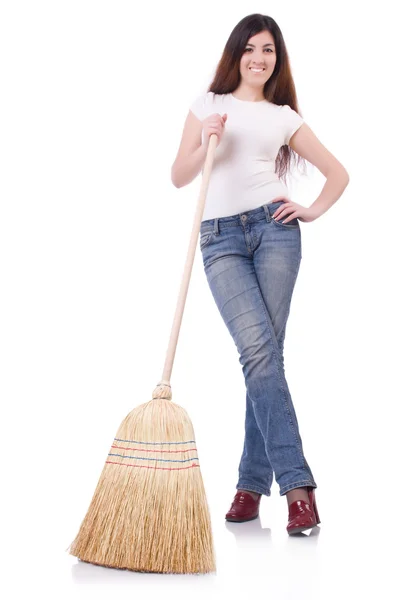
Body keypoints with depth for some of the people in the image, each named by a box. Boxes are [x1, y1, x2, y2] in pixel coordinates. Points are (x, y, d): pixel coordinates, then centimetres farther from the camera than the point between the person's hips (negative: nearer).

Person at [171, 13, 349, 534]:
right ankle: (297, 484, -14)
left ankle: (252, 483, 2)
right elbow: (179, 177, 8)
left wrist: (313, 211, 6)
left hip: (274, 229, 1)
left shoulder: (284, 117, 14)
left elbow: (338, 173, 20)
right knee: (259, 349, -15)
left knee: (266, 353, -5)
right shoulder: (208, 105, 14)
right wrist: (206, 143, -8)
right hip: (221, 237, -1)